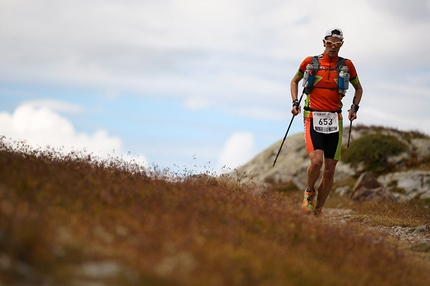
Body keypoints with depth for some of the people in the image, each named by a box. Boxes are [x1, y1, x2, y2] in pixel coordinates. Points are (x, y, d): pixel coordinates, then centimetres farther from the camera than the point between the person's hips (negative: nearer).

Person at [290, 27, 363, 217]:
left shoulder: (347, 65, 5)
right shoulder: (310, 62, 2)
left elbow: (358, 88, 21)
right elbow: (295, 81, 18)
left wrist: (354, 108, 5)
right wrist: (295, 102, 3)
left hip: (334, 121, 2)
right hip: (313, 118, -2)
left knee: (329, 170, 1)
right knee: (316, 161, -22)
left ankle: (318, 211, 16)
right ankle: (309, 192, 8)